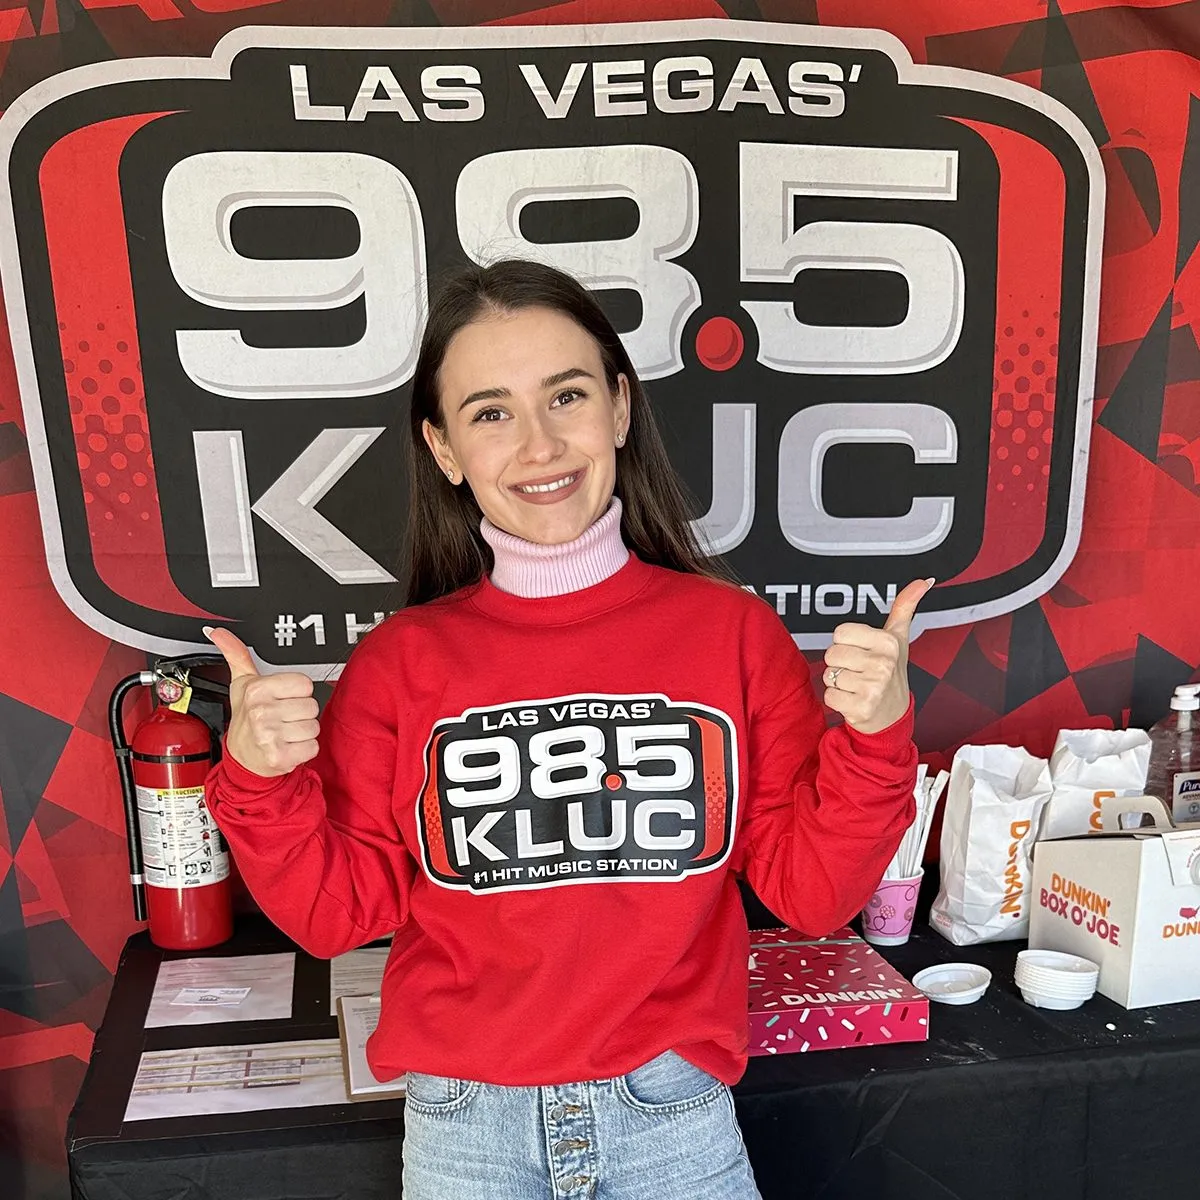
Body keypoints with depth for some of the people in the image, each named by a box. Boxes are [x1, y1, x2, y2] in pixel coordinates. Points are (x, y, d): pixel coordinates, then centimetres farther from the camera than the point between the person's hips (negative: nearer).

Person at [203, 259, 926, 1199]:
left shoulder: (736, 632, -9)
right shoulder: (401, 661, -8)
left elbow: (811, 893, -6)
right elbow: (340, 911, -2)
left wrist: (873, 739, -20)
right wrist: (261, 785, -18)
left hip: (676, 1112, 0)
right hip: (464, 1123, 1)